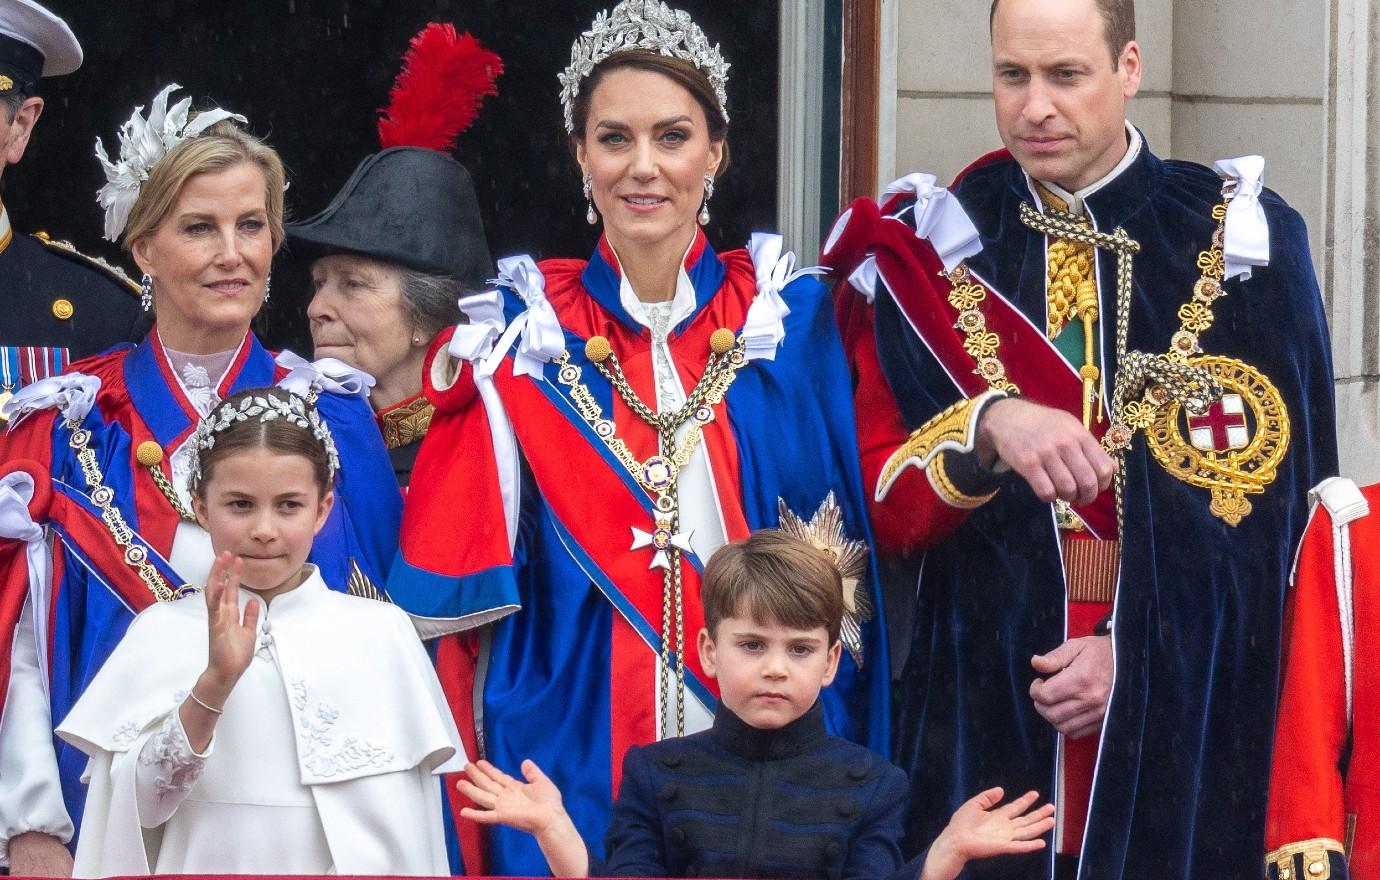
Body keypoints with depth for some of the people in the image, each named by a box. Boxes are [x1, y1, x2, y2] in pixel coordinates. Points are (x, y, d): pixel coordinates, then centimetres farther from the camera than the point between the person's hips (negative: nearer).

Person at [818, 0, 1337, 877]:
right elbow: (883, 509, -1)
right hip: (984, 722, 1)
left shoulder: (1240, 240, 0)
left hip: (1191, 721, -1)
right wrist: (986, 426, -21)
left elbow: (1282, 502, 0)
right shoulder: (927, 251, 4)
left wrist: (1142, 645, -11)